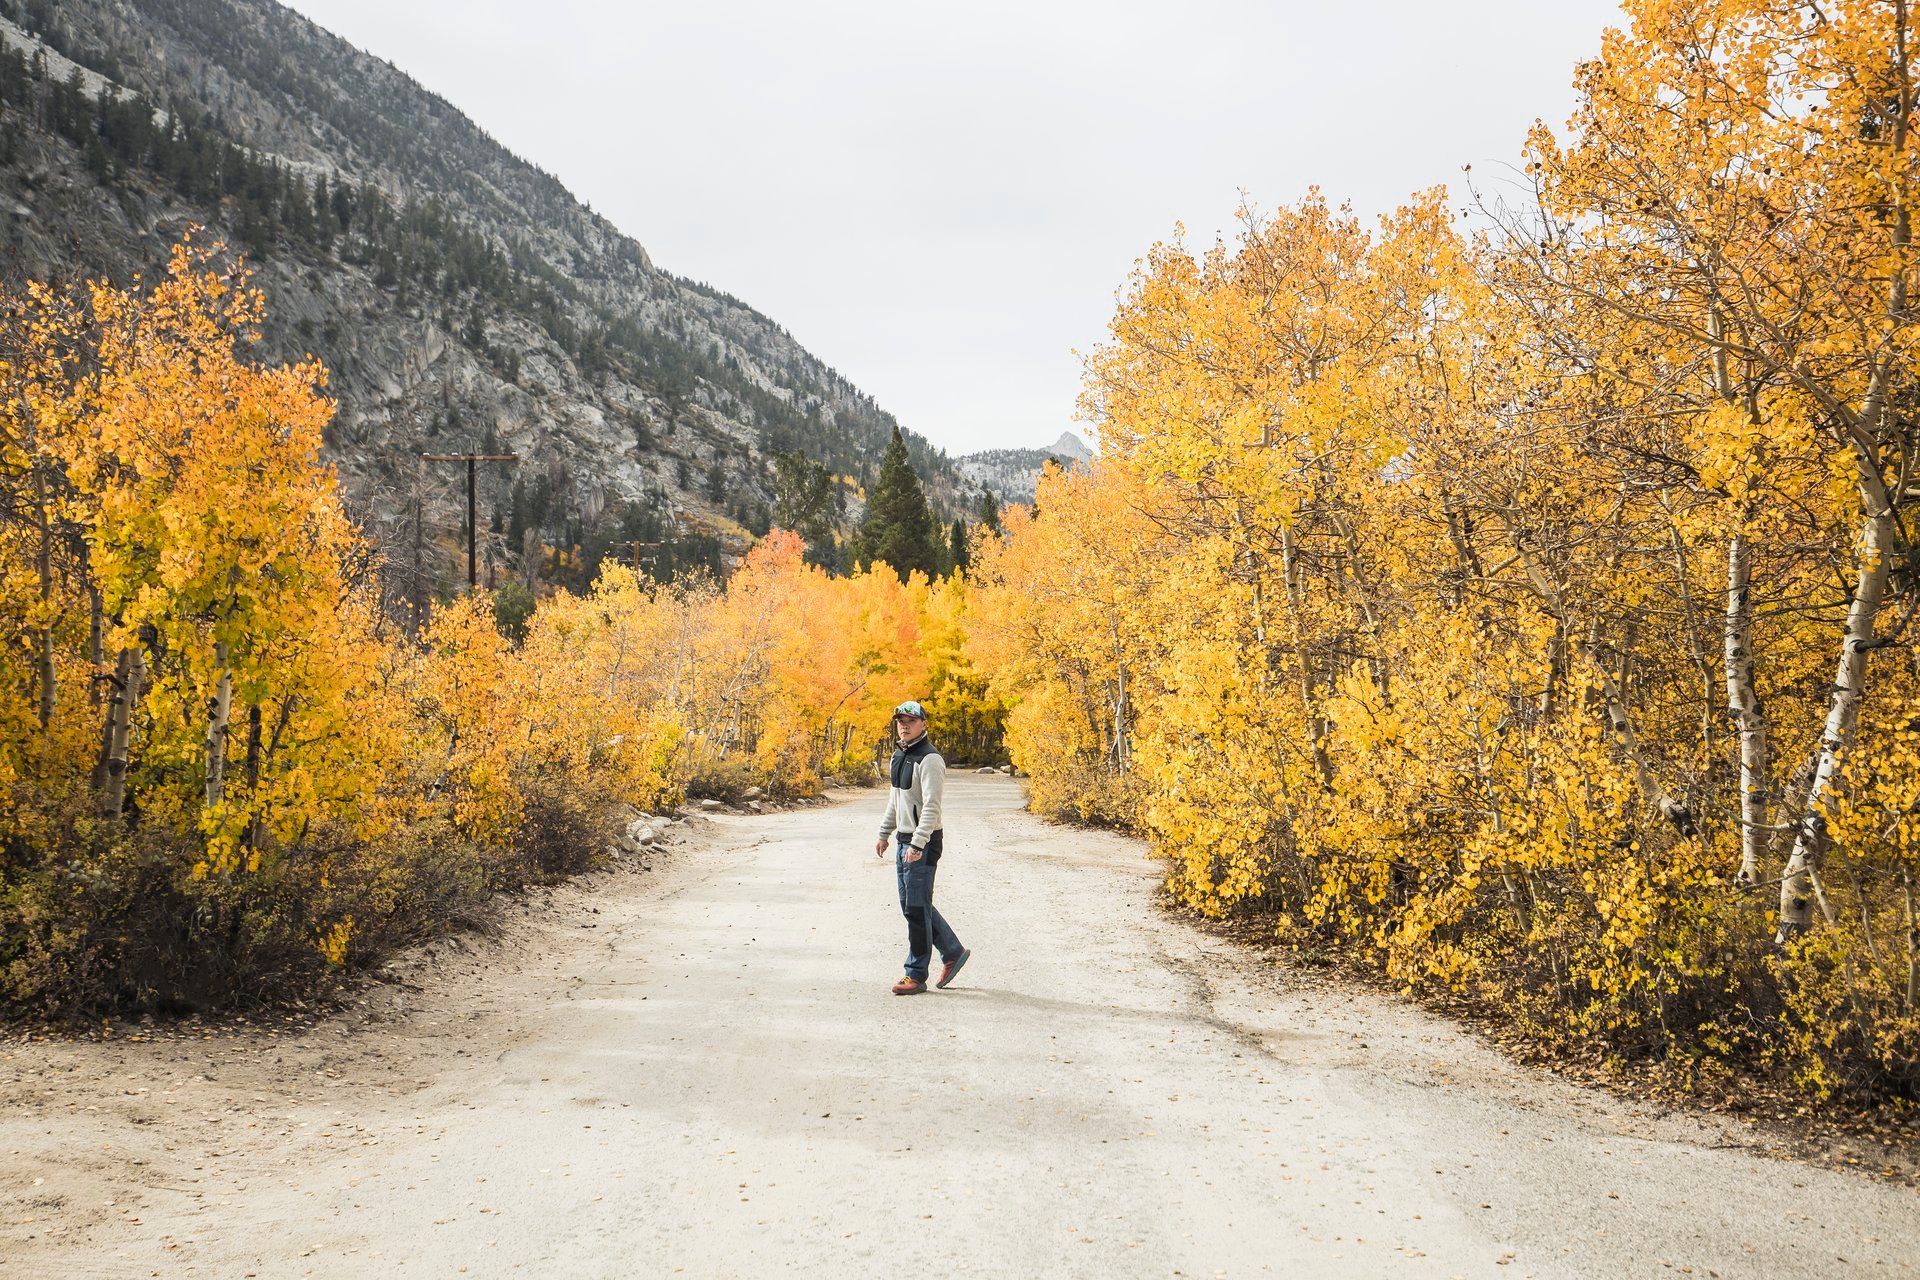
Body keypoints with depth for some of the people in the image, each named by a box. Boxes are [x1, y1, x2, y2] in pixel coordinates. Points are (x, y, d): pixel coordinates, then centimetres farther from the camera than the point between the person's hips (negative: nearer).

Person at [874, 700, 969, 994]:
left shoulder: (929, 759, -16)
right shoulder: (898, 756, 13)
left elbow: (931, 806, -23)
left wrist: (918, 845, -29)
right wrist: (884, 834, 21)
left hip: (923, 842, -9)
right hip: (903, 840, 9)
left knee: (917, 908, -4)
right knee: (910, 905, 14)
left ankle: (916, 975, 4)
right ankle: (953, 952, 27)